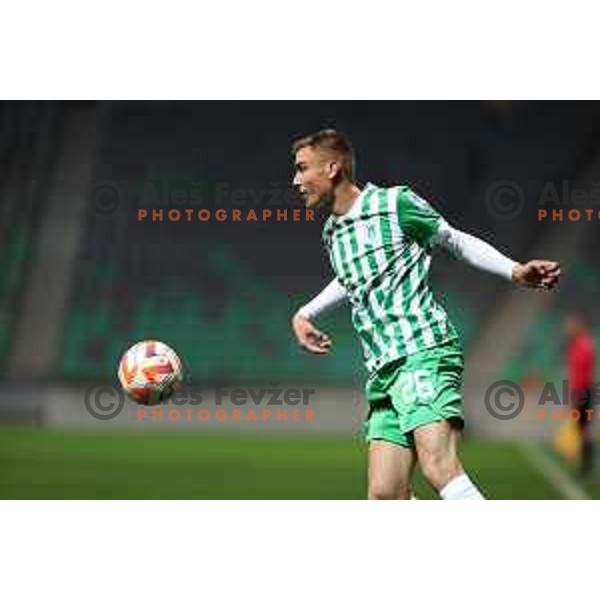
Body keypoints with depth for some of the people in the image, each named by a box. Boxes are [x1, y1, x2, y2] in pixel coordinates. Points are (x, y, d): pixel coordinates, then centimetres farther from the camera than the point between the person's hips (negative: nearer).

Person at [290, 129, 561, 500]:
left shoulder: (396, 203, -2)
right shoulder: (332, 233, 19)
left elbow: (456, 241, 8)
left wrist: (514, 271, -2)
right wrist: (305, 314, 33)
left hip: (424, 353, -7)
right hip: (384, 372, 7)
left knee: (439, 468, -27)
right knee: (385, 496, -5)